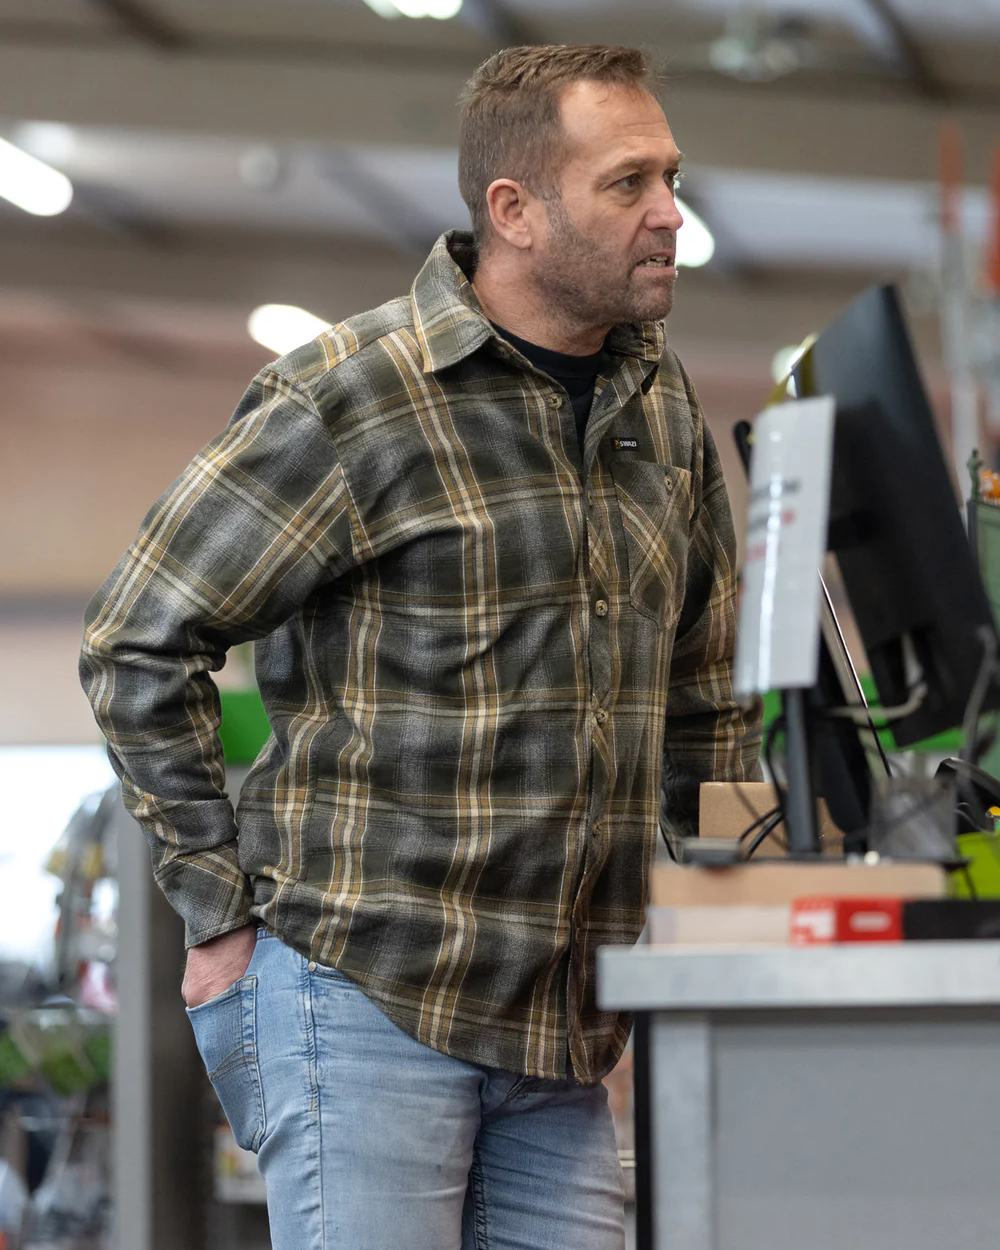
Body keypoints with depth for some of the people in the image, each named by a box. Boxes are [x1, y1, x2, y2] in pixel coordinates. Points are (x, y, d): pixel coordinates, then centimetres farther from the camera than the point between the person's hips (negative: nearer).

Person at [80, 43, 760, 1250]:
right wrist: (221, 910, -7)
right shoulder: (349, 402, -9)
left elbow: (703, 707, 23)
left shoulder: (663, 411, 12)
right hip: (367, 996, -6)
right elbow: (139, 641, -7)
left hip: (562, 1026, 6)